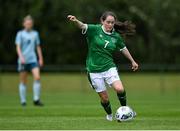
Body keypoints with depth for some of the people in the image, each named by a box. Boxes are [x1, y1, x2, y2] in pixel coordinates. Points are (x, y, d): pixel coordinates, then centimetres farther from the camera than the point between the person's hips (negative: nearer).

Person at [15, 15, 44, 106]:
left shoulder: (35, 33, 11)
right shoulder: (20, 34, 1)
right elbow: (18, 47, -6)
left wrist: (40, 58, 15)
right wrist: (21, 57, -21)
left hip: (33, 59, 2)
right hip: (23, 60, -2)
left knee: (37, 77, -15)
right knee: (23, 81, 3)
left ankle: (36, 99, -10)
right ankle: (23, 100, 12)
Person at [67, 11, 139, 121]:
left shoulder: (116, 36, 2)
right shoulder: (95, 30, -8)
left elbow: (123, 48, 19)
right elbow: (83, 26, -25)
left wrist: (132, 61, 28)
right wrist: (76, 21, -47)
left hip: (109, 67, 2)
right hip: (94, 70, -2)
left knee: (120, 89, -21)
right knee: (104, 97, 3)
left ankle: (124, 108, 6)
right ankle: (109, 115, 32)